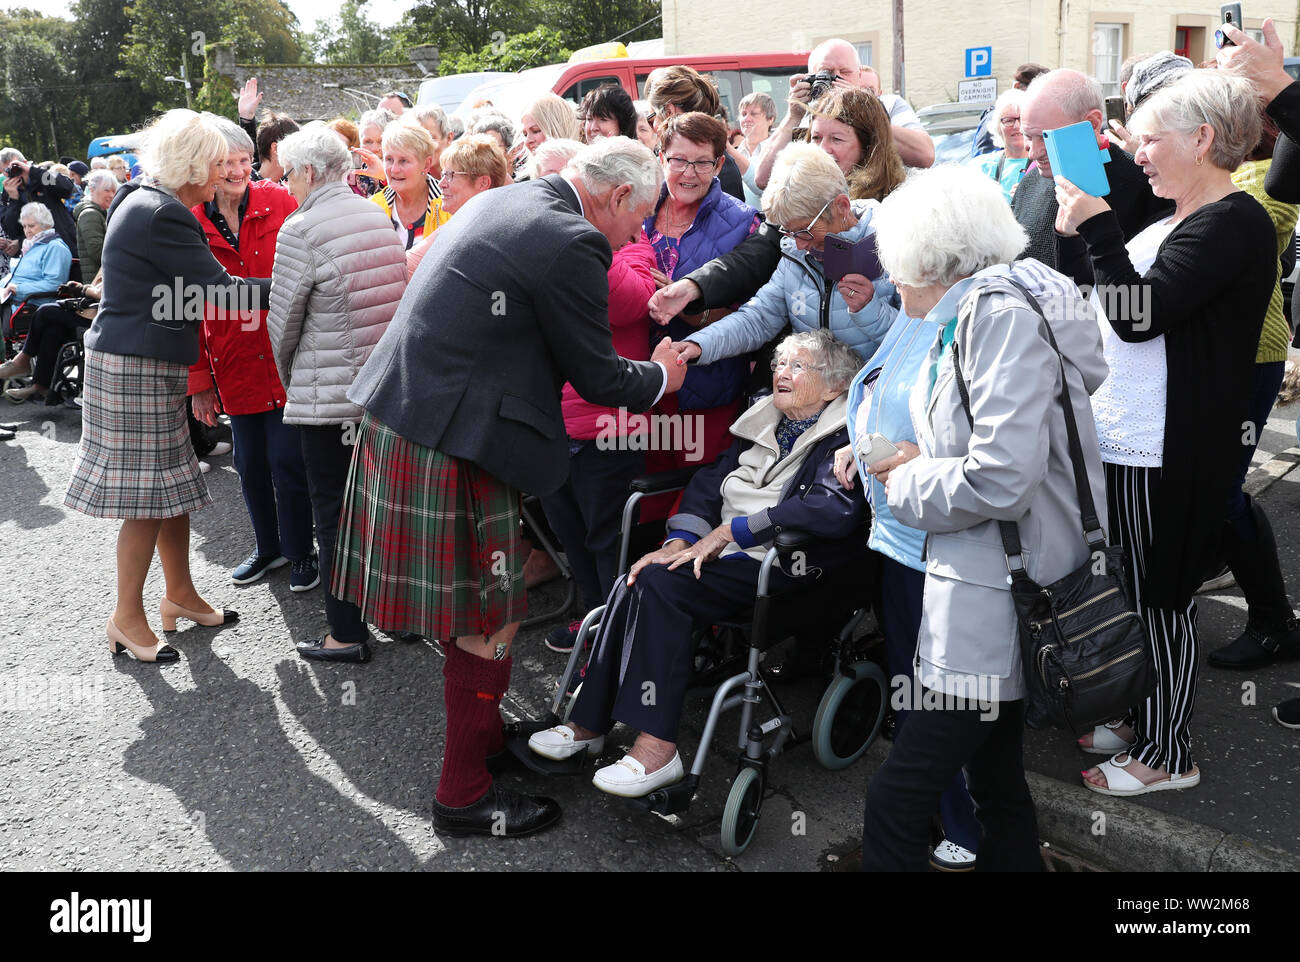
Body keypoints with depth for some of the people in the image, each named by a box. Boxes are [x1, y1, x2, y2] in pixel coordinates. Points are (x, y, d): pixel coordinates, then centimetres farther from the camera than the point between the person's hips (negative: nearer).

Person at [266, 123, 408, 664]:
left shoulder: (302, 229, -13)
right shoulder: (379, 217, 7)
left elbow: (283, 319, -8)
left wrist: (289, 378, 11)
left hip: (330, 393, -7)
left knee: (334, 512, 4)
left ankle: (347, 634, 11)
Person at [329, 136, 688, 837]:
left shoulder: (501, 202, 13)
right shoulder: (571, 243, -16)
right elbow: (597, 377, -9)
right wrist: (661, 376, 11)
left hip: (397, 419, 10)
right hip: (448, 444, -10)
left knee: (476, 612, 23)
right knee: (490, 623, 4)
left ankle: (483, 732, 40)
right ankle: (463, 794, 18)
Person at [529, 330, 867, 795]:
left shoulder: (843, 440, -6)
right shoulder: (765, 422, 18)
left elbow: (835, 510, -24)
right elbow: (711, 479, 15)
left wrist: (727, 532, -21)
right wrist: (681, 541, -5)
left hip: (784, 567, -7)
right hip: (722, 550, 7)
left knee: (659, 584, -27)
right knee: (633, 585, -18)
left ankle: (657, 746, -25)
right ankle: (588, 722, -10)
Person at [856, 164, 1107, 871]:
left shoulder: (1005, 313, -17)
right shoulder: (973, 313, 14)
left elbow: (1000, 480, -25)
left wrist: (909, 485, -8)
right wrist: (927, 459, 8)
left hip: (995, 594, -10)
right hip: (985, 586, 10)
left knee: (896, 802, -6)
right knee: (997, 786, 20)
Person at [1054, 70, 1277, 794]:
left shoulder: (1233, 223, -15)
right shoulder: (1181, 218, 15)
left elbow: (1139, 315, -23)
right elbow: (1116, 307, 17)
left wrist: (1098, 226, -17)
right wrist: (1084, 233, 7)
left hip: (1168, 454, -9)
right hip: (1129, 440, 10)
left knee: (1162, 597, 2)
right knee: (1138, 592, 18)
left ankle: (1168, 755, 17)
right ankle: (1140, 719, 35)